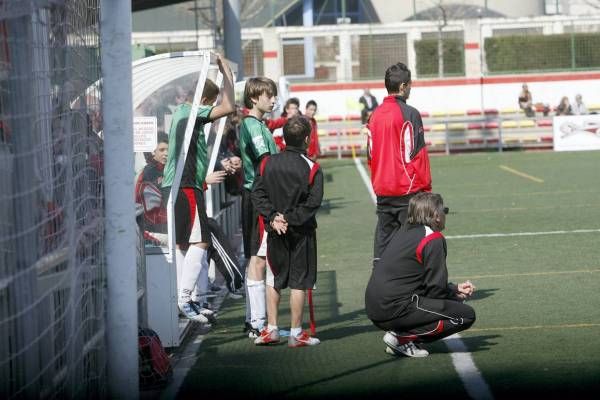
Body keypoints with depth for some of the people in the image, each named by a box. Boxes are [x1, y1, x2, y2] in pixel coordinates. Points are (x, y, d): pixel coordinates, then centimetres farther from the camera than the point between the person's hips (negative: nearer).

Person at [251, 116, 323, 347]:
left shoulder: (268, 163, -1)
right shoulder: (311, 168, -10)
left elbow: (258, 195, -4)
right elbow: (313, 203, -15)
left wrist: (273, 217, -8)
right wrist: (290, 220, -11)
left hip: (275, 231, 3)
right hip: (301, 232, -3)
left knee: (273, 280, 16)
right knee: (298, 282, 3)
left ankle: (271, 329, 16)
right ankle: (296, 334, 5)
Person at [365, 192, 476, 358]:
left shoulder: (403, 232, 18)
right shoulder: (433, 239, -8)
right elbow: (436, 288, -8)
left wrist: (456, 289, 21)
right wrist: (456, 294, 12)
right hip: (396, 310, -9)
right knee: (466, 315, -4)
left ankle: (401, 334, 6)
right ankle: (402, 338, -11)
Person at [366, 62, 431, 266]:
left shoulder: (375, 114, 8)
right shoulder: (409, 114, -11)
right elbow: (417, 154, -12)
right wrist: (425, 188, -5)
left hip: (382, 190, 6)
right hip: (408, 190, -6)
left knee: (383, 240, 8)